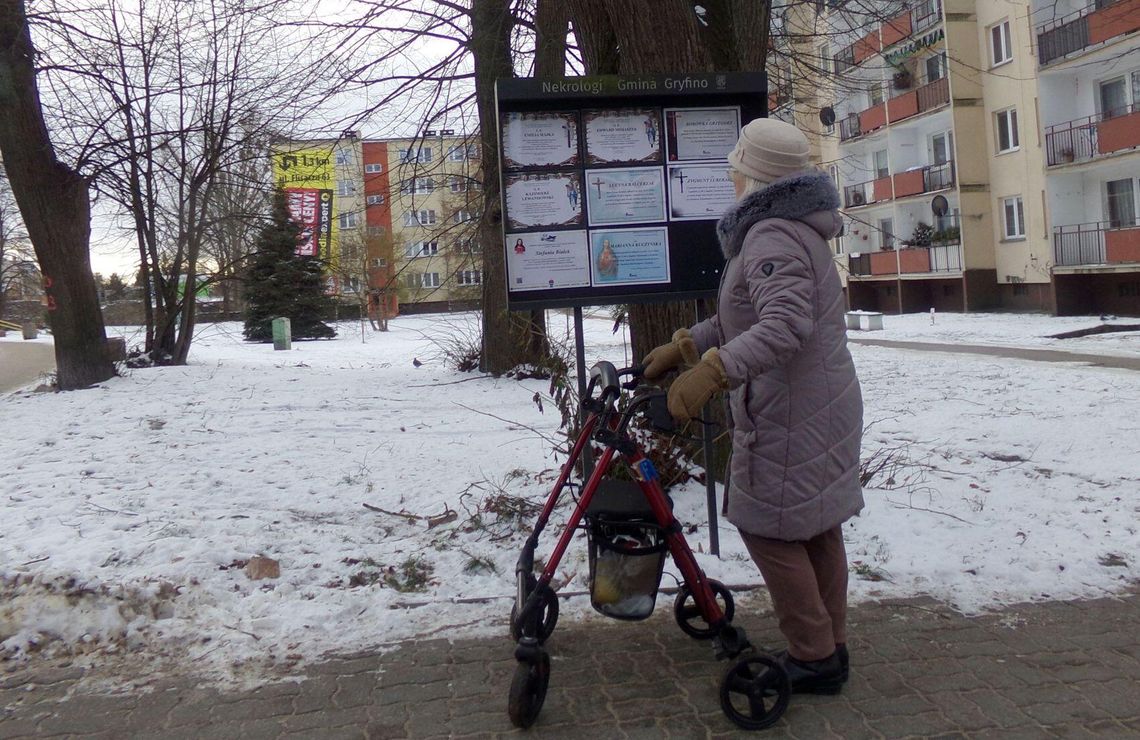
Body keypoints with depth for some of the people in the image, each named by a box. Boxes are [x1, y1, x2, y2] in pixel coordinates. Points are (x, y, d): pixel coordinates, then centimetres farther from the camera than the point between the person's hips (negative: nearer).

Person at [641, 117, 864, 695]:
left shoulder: (771, 236, -18)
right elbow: (744, 317, 20)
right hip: (822, 405, 10)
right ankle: (831, 647, 26)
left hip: (789, 414, -10)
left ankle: (814, 658, 8)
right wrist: (682, 348, 16)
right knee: (816, 528, 15)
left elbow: (786, 324, -33)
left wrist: (712, 371, -40)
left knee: (769, 530, -1)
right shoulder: (796, 230, 17)